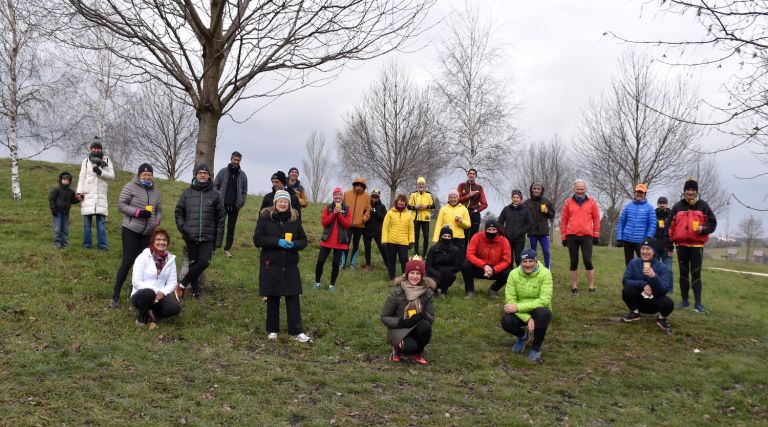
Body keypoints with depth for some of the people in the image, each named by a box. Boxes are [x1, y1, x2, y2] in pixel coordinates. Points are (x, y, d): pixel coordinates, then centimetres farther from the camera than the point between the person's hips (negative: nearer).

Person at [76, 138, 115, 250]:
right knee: (87, 220, 1)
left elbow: (112, 176, 5)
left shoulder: (106, 161, 11)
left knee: (101, 220, -3)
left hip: (101, 194, 0)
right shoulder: (86, 161, 9)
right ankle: (87, 243, 5)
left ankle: (102, 244, -4)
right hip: (88, 194, 0)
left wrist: (100, 172, -12)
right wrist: (79, 192, -4)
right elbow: (82, 177, 6)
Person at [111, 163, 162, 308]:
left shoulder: (155, 192, 13)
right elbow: (121, 205, -9)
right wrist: (138, 212, -20)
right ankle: (116, 295, -3)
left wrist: (156, 222, -1)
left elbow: (159, 211, 19)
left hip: (147, 233, 6)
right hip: (131, 230, -6)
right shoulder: (130, 187, -5)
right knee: (128, 261, -9)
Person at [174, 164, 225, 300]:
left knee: (204, 262, -12)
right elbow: (178, 212, 11)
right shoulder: (187, 193, 6)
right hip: (191, 237, 1)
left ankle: (182, 284, 2)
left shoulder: (215, 195, 4)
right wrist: (182, 228, -5)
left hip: (208, 237, -1)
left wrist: (219, 239, 0)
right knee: (193, 263, 6)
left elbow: (221, 217, 4)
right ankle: (195, 291, 17)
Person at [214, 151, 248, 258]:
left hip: (235, 206, 2)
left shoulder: (242, 175, 5)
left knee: (231, 228, 7)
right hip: (222, 204, -2)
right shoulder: (223, 171, 0)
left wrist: (241, 203, -1)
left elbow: (244, 191, 9)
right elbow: (215, 186, 2)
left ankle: (227, 249, 14)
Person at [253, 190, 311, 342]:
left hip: (290, 266, 2)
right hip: (270, 266, -1)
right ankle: (272, 330, 21)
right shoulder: (265, 217, -3)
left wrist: (294, 244, -14)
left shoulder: (294, 219, 3)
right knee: (272, 299, 7)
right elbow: (257, 240, -7)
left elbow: (303, 241, 9)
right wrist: (277, 242, -19)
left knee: (293, 298, 0)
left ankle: (296, 331, 6)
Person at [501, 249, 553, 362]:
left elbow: (544, 300, -25)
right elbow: (510, 300, -14)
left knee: (542, 313, -37)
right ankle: (522, 336, 10)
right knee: (506, 321, -29)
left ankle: (536, 347, -8)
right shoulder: (514, 274, -10)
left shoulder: (545, 273, -16)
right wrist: (527, 319, -27)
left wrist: (518, 307, -30)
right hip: (520, 313, 2)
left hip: (539, 311, -2)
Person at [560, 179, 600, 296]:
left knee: (588, 261, -6)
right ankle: (574, 287, 13)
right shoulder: (568, 202, 6)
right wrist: (563, 236, 4)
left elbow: (596, 219, 7)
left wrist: (596, 235, 2)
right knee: (574, 262, 6)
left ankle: (591, 287, 3)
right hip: (572, 236, 1)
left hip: (587, 236, -1)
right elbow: (563, 220, 7)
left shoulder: (592, 202, 5)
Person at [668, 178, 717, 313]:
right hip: (681, 244, 2)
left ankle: (698, 303, -5)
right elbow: (671, 225, 9)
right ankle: (684, 300, 16)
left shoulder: (703, 206, 3)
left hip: (697, 244, -2)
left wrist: (704, 228, -16)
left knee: (696, 274, -5)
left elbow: (712, 222, 5)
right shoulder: (678, 206, 7)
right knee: (683, 273, 9)